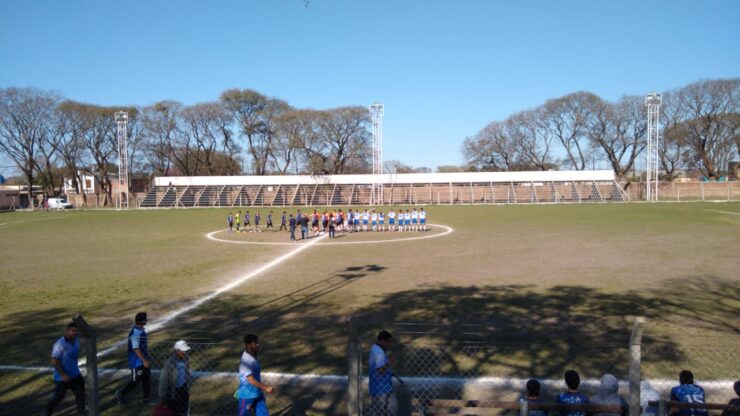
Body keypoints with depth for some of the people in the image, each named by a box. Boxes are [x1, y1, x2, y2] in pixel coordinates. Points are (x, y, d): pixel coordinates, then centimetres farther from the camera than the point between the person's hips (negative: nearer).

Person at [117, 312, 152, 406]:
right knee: (136, 380, 1)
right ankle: (121, 393, 20)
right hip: (137, 362, -9)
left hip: (143, 360, 9)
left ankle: (145, 398, 24)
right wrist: (144, 361, -27)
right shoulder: (135, 333, -24)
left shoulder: (142, 330, 6)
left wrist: (147, 359, 21)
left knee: (146, 378, 14)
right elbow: (136, 349, -27)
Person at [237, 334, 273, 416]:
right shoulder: (246, 360, -27)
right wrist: (265, 388, -22)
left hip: (257, 393, 9)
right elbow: (251, 380, -26)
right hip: (247, 395, -9)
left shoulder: (253, 355, 3)